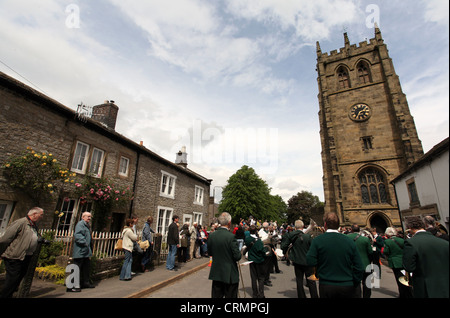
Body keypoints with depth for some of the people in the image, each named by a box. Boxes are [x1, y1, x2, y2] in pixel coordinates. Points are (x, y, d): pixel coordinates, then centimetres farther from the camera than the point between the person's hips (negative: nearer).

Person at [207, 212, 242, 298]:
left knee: (216, 295, 17)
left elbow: (209, 253, 6)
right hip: (230, 275, -5)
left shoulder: (211, 235, -5)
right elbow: (237, 256, -18)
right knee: (230, 295, 12)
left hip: (216, 273, 5)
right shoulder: (231, 236, -22)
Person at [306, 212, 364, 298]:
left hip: (326, 287, -2)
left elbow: (311, 262, -13)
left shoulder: (317, 240, -13)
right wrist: (354, 285, 9)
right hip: (347, 286, 2)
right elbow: (359, 268, -3)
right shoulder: (349, 241, -6)